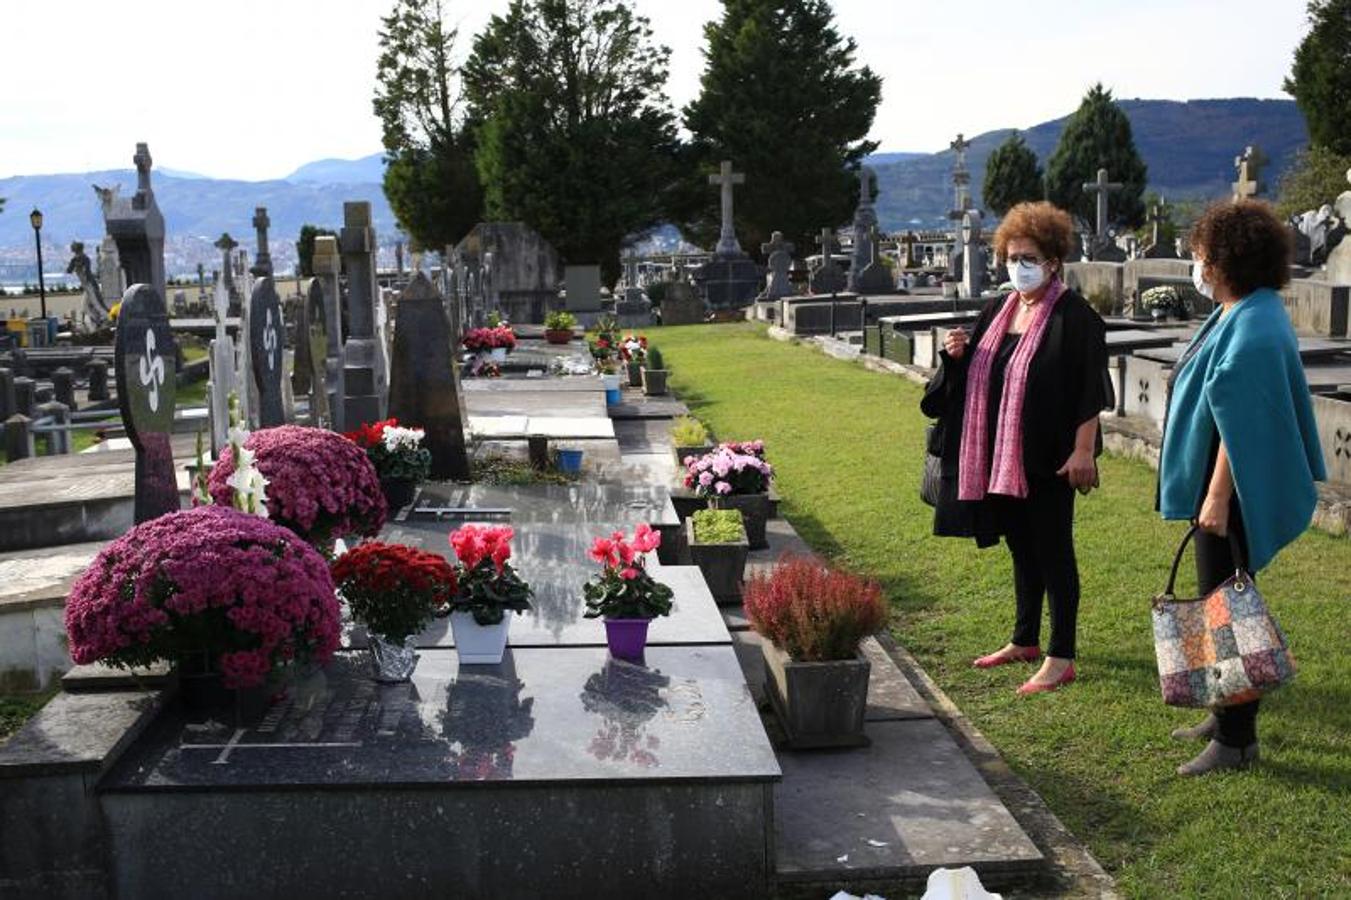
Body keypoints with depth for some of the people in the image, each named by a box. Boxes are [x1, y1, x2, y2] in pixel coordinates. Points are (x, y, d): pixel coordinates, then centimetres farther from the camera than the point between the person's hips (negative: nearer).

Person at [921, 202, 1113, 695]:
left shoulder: (1073, 315, -11)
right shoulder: (997, 312, 12)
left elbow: (1089, 390, -15)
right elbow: (977, 379, 20)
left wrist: (1083, 450, -21)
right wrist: (958, 354, 0)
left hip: (1047, 459, -7)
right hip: (997, 455, 7)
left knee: (1052, 552, 0)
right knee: (1022, 548, 17)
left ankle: (1061, 658, 8)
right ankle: (1025, 640, 30)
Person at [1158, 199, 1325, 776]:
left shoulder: (1253, 330, -22)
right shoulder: (1236, 315, 11)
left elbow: (1241, 423, -25)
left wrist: (1217, 496, -25)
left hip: (1232, 489, -11)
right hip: (1215, 485, 11)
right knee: (1218, 602, 18)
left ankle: (1236, 740, 6)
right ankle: (1228, 716, 31)